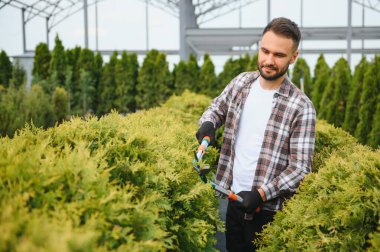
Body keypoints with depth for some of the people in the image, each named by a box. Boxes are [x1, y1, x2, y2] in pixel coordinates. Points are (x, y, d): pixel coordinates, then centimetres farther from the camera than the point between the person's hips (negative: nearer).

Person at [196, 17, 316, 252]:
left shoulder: (301, 107, -17)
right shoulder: (241, 82, -2)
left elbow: (300, 168, -16)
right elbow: (217, 107, 16)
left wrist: (261, 194, -25)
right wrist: (208, 124, -7)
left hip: (268, 209, -5)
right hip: (234, 198, 5)